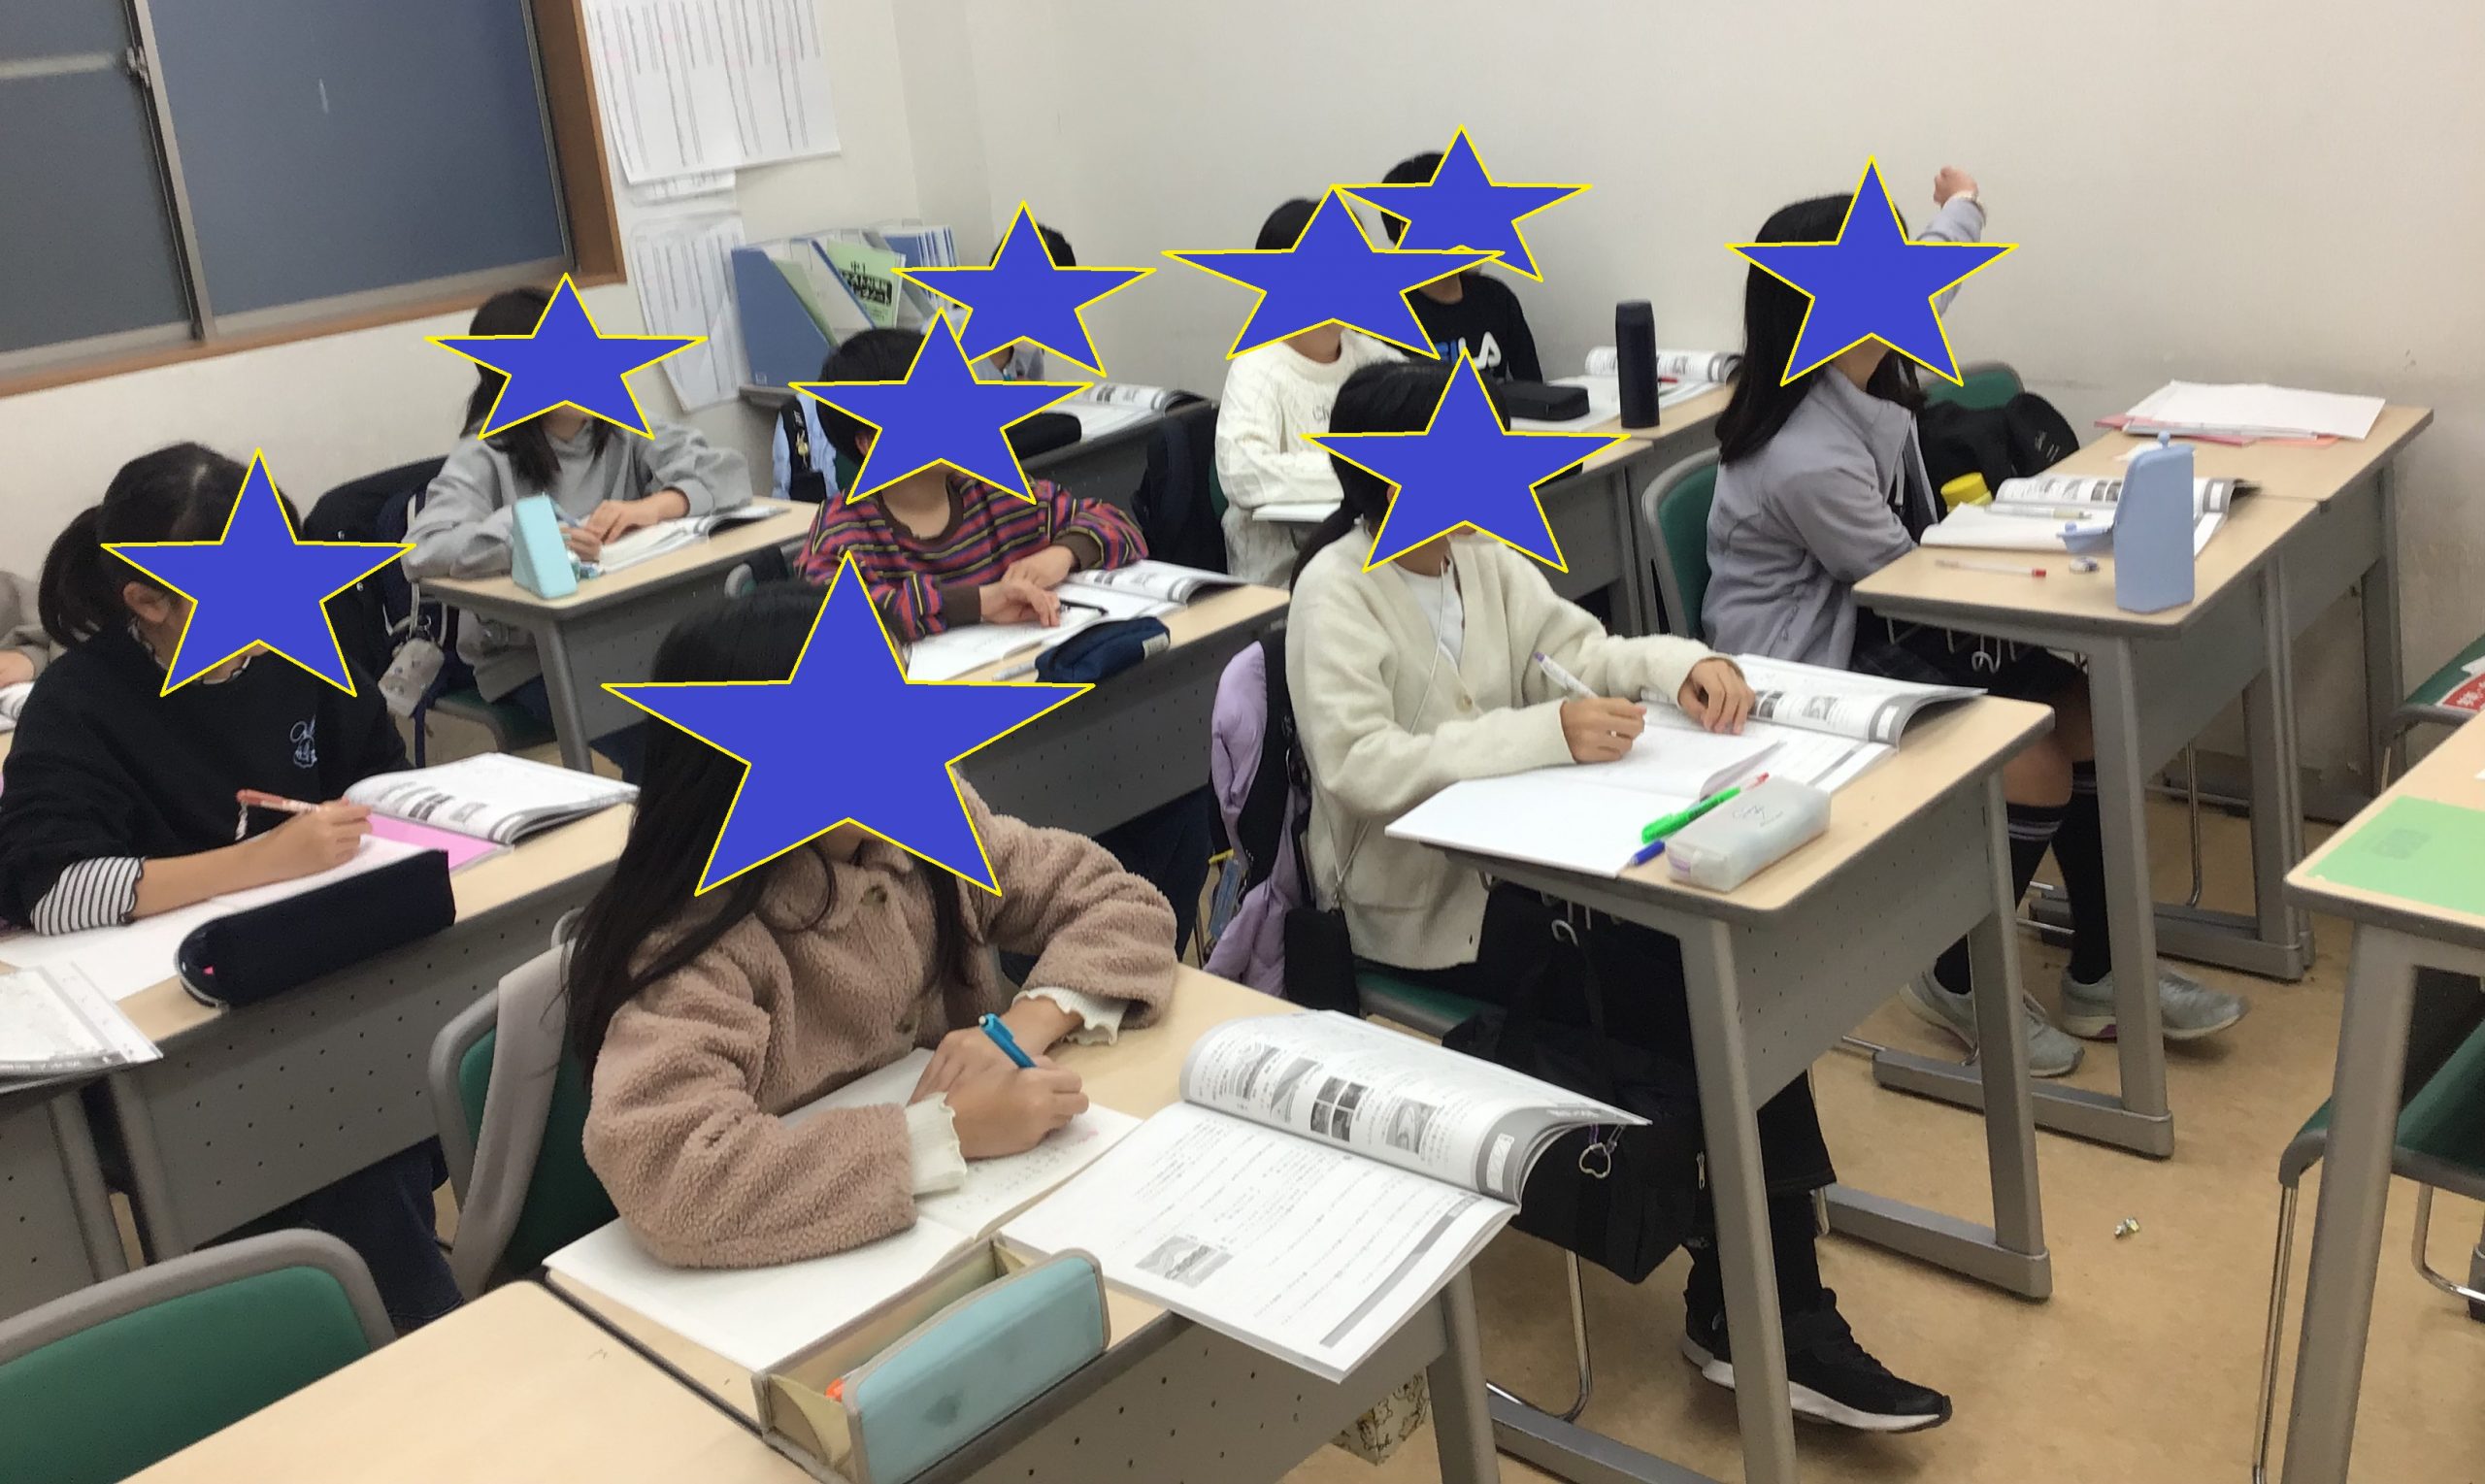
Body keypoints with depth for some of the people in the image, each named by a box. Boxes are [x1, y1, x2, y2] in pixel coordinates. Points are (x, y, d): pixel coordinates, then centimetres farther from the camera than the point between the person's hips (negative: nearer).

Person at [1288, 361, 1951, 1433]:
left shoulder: (1482, 558, 8)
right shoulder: (1336, 593, -15)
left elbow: (1584, 652, 14)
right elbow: (1359, 768, -28)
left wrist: (1683, 663, -8)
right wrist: (1548, 734, -33)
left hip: (1518, 858, 7)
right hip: (1416, 903, -7)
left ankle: (1762, 1307, -8)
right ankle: (1760, 1311, -2)